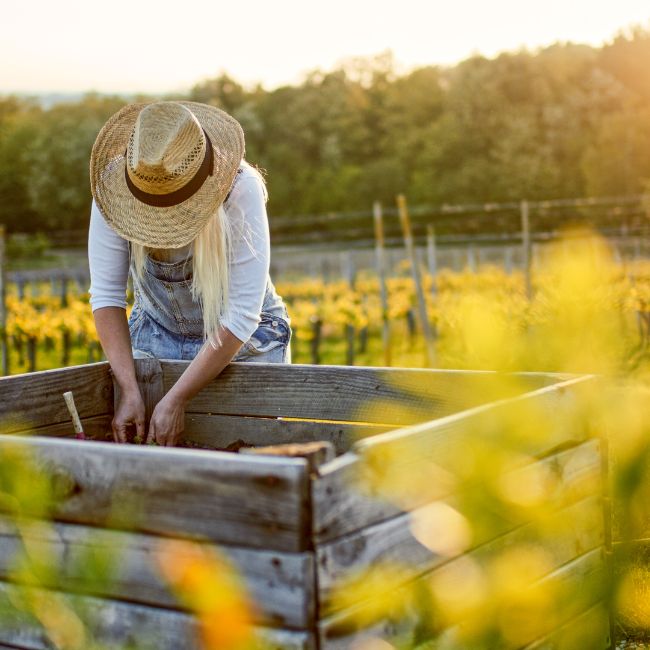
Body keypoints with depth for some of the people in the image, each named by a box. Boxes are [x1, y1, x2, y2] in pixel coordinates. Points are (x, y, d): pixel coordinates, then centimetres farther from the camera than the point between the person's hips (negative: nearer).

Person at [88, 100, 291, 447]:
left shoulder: (241, 188, -30)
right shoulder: (114, 182, -22)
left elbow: (242, 314, -29)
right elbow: (105, 293, -19)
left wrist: (176, 399, -29)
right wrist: (129, 390, -27)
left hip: (244, 339, -2)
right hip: (156, 332, 3)